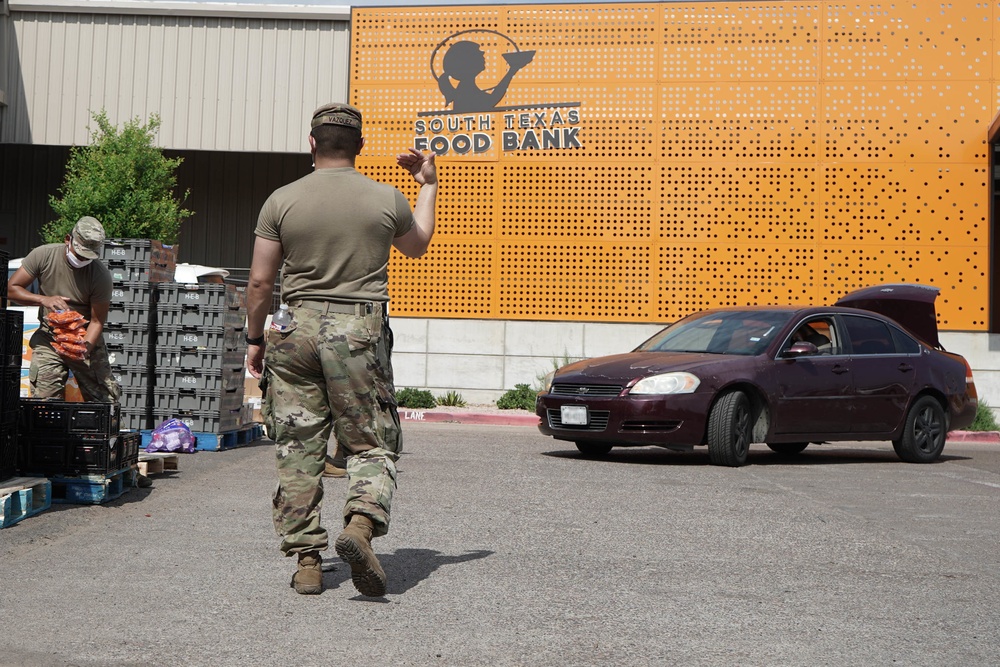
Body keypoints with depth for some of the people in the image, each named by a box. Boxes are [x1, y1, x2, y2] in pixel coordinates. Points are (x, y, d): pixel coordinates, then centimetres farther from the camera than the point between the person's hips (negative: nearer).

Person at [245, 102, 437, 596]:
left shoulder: (282, 201, 1)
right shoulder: (387, 199, 1)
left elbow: (260, 282, 1)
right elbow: (417, 245, 22)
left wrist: (254, 340, 13)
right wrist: (429, 186, 33)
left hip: (299, 330, 1)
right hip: (361, 331, -1)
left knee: (297, 449, 7)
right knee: (372, 445, 6)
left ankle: (307, 561, 8)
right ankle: (361, 524, -20)